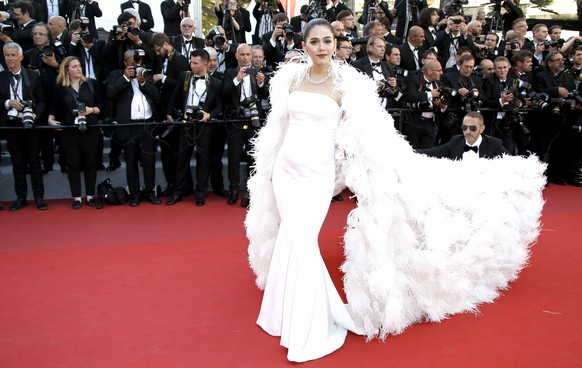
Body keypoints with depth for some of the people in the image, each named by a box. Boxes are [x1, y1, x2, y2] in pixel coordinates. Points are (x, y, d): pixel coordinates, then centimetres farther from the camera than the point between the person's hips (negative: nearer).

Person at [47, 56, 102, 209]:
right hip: (69, 130, 0)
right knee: (73, 164, 4)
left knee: (90, 162, 5)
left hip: (90, 129, 0)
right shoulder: (60, 88, 5)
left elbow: (101, 105, 5)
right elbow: (55, 109, 9)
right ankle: (77, 198, 12)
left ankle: (90, 196, 15)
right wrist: (51, 119, -10)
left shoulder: (92, 84, 5)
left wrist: (91, 110, -14)